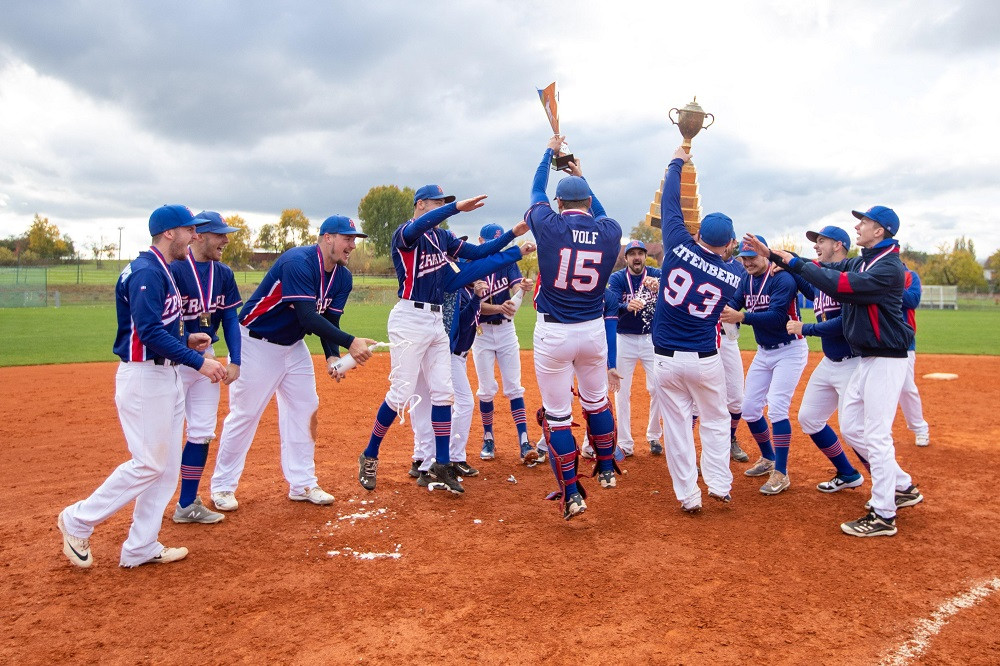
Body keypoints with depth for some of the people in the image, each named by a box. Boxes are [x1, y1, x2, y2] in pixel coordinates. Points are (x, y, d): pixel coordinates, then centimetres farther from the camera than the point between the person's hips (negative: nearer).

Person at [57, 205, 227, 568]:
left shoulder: (161, 271, 15)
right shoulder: (146, 272, -16)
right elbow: (150, 332, -26)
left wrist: (186, 338, 6)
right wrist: (198, 361, -26)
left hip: (166, 376, 10)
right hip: (144, 377, -10)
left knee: (167, 465, 11)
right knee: (149, 463, -2)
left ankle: (141, 548, 19)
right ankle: (78, 521, 17)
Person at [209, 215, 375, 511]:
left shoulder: (343, 277, -3)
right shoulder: (298, 262, -28)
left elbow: (329, 320, -2)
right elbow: (308, 317, -36)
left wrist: (332, 357, -19)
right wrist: (349, 342, -41)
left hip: (293, 346, 8)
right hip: (255, 343, -8)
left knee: (305, 408, 5)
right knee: (244, 413, 0)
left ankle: (302, 484, 15)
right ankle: (222, 486, 15)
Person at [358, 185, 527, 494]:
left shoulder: (443, 237, 15)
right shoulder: (403, 234, -8)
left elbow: (478, 252, 11)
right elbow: (417, 227, -32)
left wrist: (513, 233, 2)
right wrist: (458, 207, -42)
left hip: (436, 321, 8)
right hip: (410, 320, -8)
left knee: (443, 392, 5)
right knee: (401, 393, -6)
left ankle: (442, 465, 13)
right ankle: (369, 457, 13)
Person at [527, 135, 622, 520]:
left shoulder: (550, 227, -9)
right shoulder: (610, 232, -2)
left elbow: (536, 193, 12)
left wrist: (550, 152, 28)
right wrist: (581, 177, 33)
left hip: (553, 333, -3)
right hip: (594, 330, 3)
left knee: (556, 414, 6)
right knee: (596, 401, 23)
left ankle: (571, 494, 7)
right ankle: (607, 470, 39)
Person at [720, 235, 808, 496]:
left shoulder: (782, 279, -19)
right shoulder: (747, 281, 3)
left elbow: (777, 317, -30)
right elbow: (732, 304, -7)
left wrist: (741, 317, -40)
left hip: (789, 350, -8)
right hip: (763, 351, 8)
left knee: (777, 408, -15)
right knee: (750, 408, 8)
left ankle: (781, 473, -6)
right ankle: (768, 458, 30)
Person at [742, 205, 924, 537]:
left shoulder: (889, 267, -18)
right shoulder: (859, 262, 11)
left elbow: (840, 285, -29)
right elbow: (821, 270, 8)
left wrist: (795, 263, -22)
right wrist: (772, 254, 2)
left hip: (886, 360, -10)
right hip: (866, 358, 10)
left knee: (876, 435, -7)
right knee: (851, 425, 15)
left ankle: (883, 516, 2)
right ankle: (903, 487, 28)